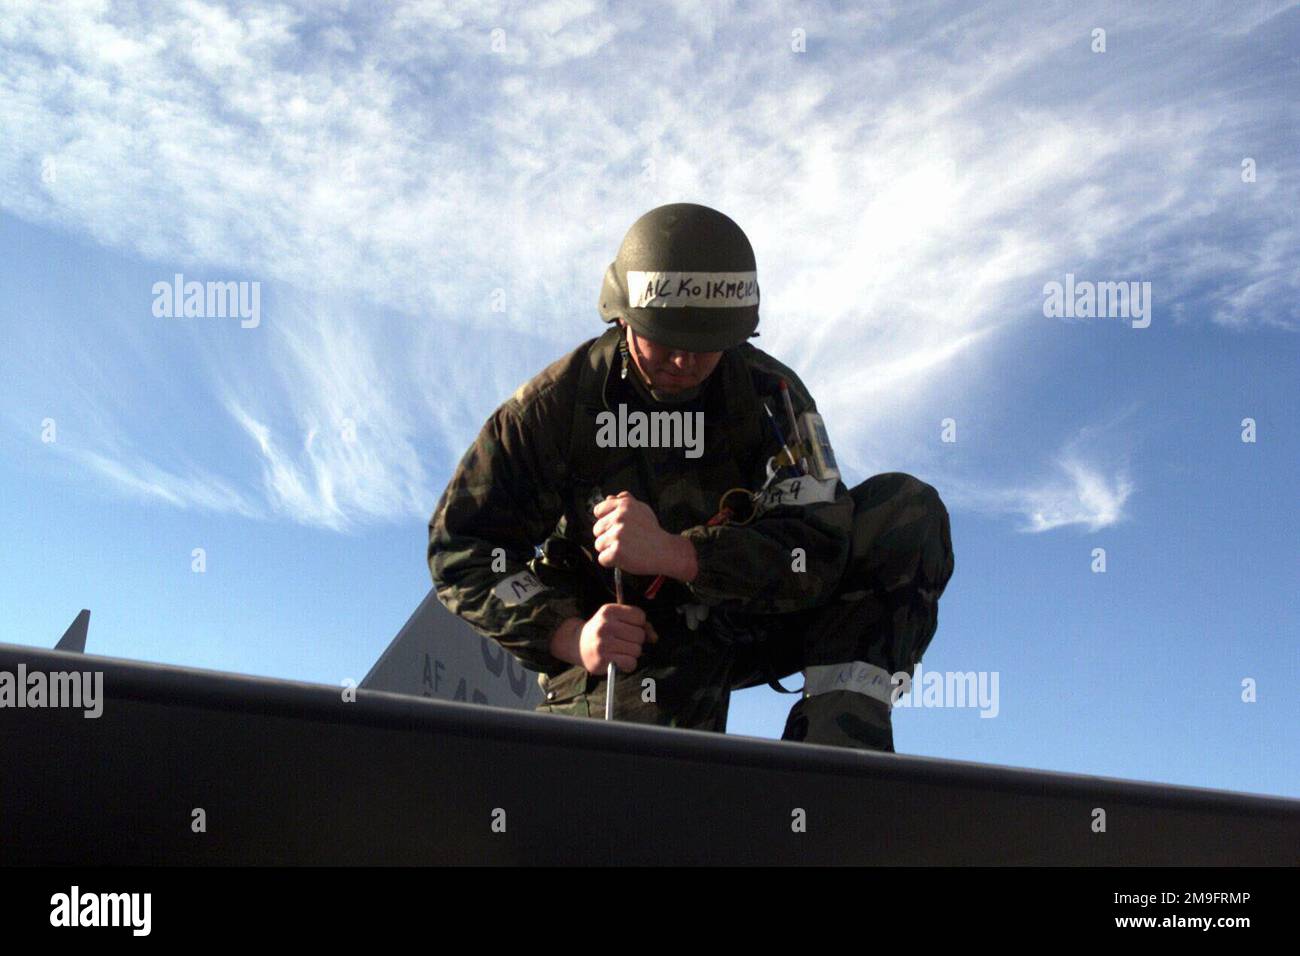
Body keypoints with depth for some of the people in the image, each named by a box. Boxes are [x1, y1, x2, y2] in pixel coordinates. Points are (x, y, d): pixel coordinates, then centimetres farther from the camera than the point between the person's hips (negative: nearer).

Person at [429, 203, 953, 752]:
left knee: (907, 509, -18)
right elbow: (461, 544, -11)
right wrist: (568, 635, -27)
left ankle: (837, 737, -24)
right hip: (626, 639, -2)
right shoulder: (557, 402, -14)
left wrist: (674, 553, -40)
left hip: (745, 619, 3)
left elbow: (820, 546, -23)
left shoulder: (770, 393, -12)